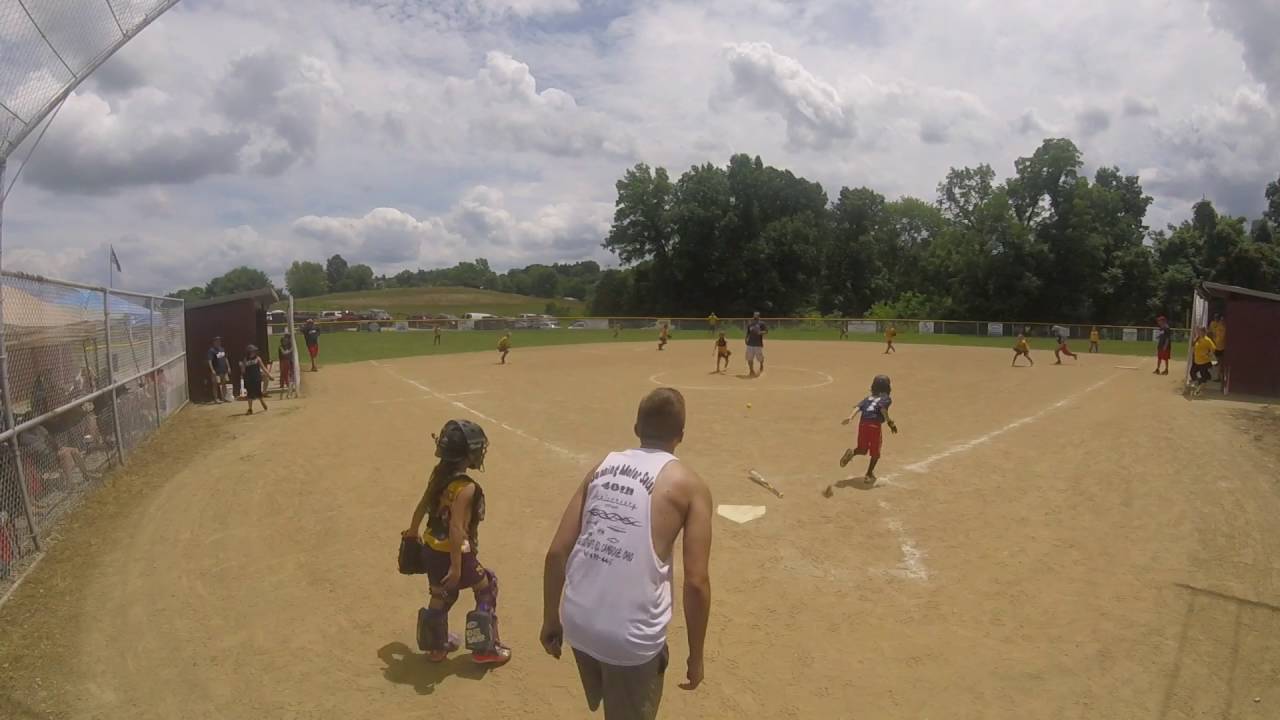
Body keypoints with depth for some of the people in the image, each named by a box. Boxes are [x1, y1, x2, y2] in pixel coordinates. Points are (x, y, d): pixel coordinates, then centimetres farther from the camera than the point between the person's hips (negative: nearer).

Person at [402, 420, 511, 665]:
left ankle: (437, 645, 40)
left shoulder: (438, 474, -1)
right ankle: (486, 648, 18)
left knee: (440, 595, 24)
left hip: (431, 548, 8)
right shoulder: (466, 487, -25)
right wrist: (456, 566, -23)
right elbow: (456, 528, -28)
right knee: (487, 588, 12)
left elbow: (422, 506, 11)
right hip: (453, 552, -8)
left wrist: (412, 531, 28)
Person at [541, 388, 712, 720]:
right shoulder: (689, 485, -4)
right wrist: (696, 656, 4)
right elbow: (696, 582, -9)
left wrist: (551, 619, 17)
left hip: (578, 623, 5)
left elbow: (557, 553, 5)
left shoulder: (602, 467, 8)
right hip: (632, 636, -4)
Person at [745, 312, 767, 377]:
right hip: (750, 344, 4)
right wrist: (746, 339, 3)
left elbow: (766, 331, -5)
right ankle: (752, 371, 14)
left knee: (760, 357, -1)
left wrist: (760, 332, -22)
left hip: (758, 344, -4)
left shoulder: (761, 323, -1)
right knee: (749, 358, 1)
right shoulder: (750, 323, 13)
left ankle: (761, 366, 31)